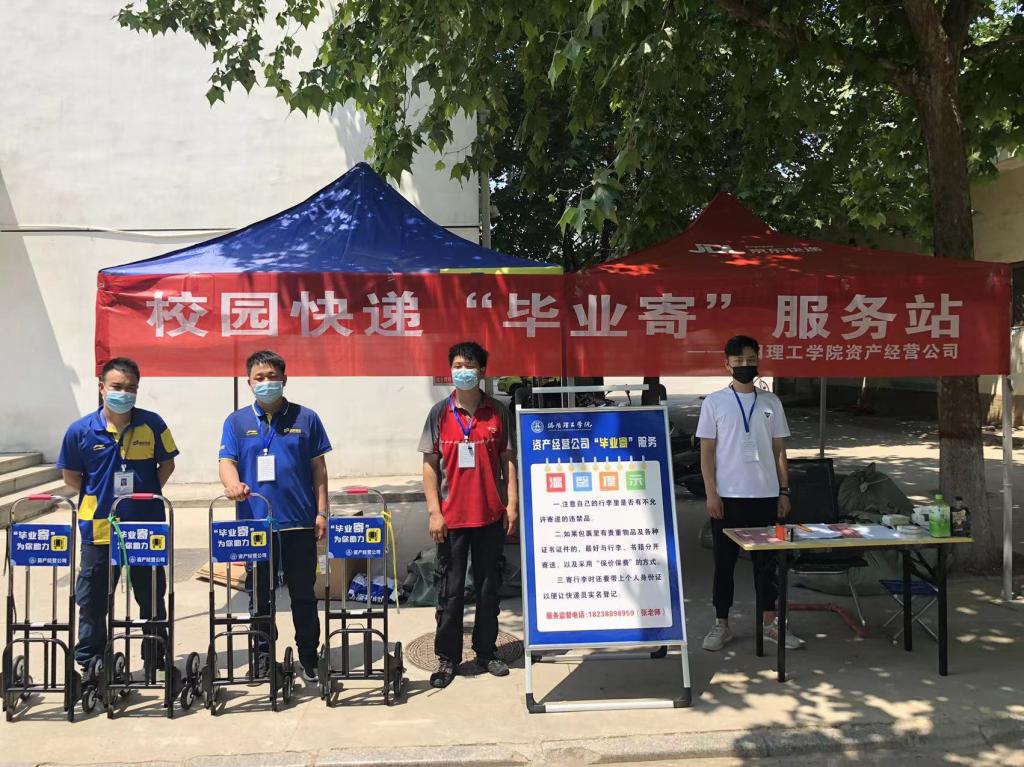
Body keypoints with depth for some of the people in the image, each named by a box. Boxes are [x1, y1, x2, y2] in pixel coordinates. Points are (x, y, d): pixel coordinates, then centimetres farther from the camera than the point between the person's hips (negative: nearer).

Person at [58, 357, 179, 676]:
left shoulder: (152, 424, -5)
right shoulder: (81, 430, -5)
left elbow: (167, 463, 6)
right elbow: (71, 474, 6)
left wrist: (149, 494, -2)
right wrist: (99, 497, -1)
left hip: (146, 527, 0)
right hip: (99, 528, 0)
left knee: (152, 599, 13)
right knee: (92, 601, 9)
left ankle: (156, 661, 29)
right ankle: (89, 664, 26)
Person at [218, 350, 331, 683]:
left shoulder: (305, 418, 4)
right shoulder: (237, 422, 6)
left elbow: (318, 468, 5)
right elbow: (227, 462, -2)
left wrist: (321, 512, 0)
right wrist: (232, 484, -25)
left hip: (299, 522, 0)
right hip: (254, 522, 1)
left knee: (304, 594, 7)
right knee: (259, 595, 10)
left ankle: (309, 658, 20)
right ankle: (263, 657, 24)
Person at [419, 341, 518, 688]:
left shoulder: (498, 412, 2)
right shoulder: (440, 413, 0)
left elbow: (508, 460, 6)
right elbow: (430, 464, 1)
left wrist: (512, 503, -2)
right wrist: (434, 511, -5)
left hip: (491, 515, 1)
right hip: (452, 516, -1)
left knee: (489, 586, 11)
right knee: (450, 590, 6)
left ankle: (486, 652, 25)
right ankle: (447, 657, 18)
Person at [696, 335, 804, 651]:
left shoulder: (771, 402, 8)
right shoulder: (714, 402, 0)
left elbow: (779, 451, 10)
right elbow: (707, 451, -2)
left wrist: (784, 491, 5)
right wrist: (711, 493, -9)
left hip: (765, 495, 2)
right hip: (728, 496, -2)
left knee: (766, 561, 10)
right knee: (724, 561, 6)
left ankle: (770, 623, 21)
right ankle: (721, 624, 16)